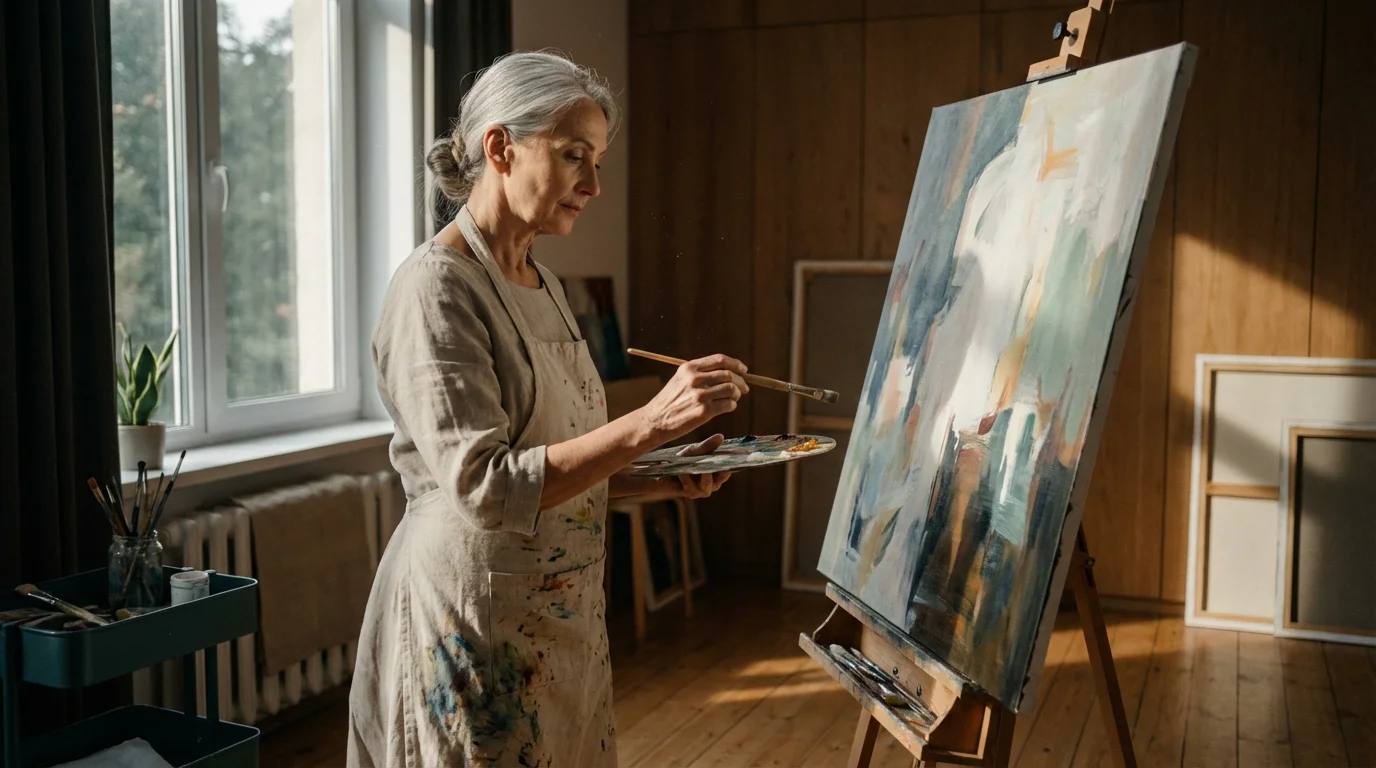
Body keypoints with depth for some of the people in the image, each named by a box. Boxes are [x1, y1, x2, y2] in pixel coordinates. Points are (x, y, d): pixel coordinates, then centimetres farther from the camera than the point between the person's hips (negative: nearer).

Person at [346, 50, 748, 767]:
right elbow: (485, 487, -24)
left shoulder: (542, 285, 10)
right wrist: (651, 421, -29)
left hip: (561, 615, 8)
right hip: (474, 619, -8)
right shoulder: (436, 286, -16)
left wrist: (664, 480, 0)